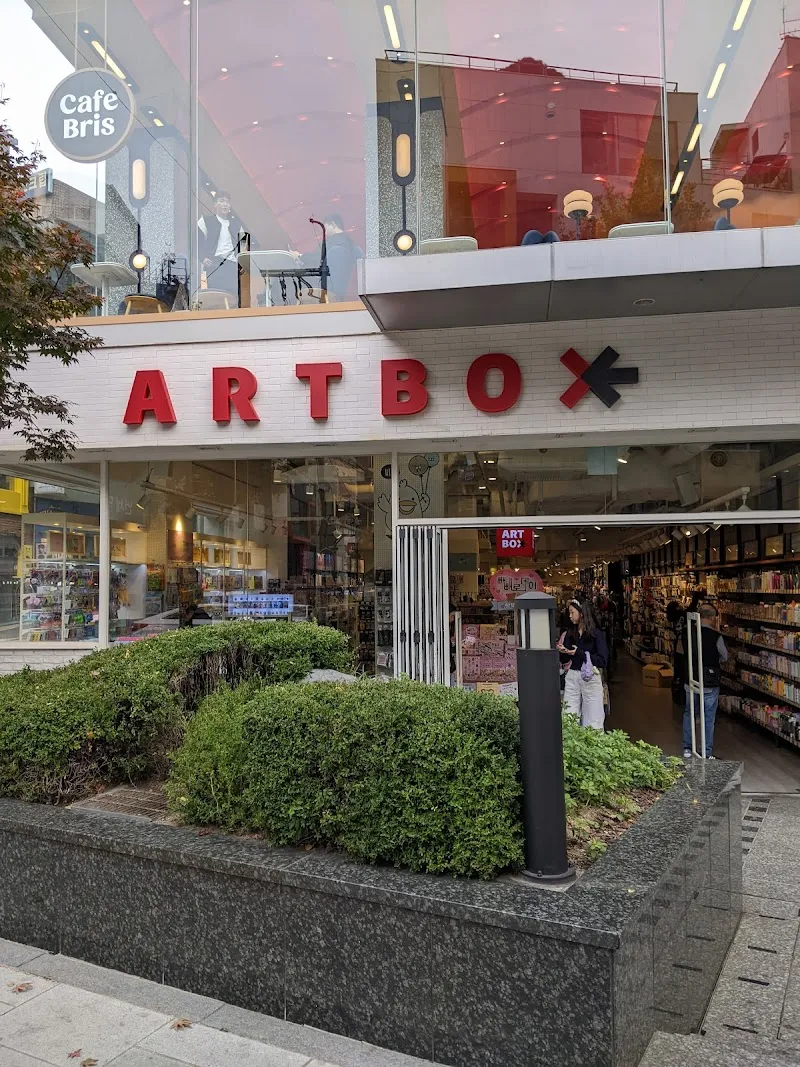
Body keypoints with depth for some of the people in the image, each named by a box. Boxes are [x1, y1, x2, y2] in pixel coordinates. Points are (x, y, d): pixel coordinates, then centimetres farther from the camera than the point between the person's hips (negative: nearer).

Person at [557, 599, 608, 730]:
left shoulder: (597, 634, -7)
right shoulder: (569, 633, 7)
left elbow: (603, 661, -14)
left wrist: (579, 653, -18)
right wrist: (562, 651, -12)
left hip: (590, 678, -4)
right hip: (572, 677, 4)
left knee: (592, 719, 3)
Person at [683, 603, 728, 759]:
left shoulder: (688, 633, -7)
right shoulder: (716, 637, -17)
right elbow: (724, 657, -1)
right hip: (710, 684, -3)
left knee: (689, 714, 19)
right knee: (709, 718, 9)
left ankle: (687, 749, 22)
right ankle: (707, 754, 15)